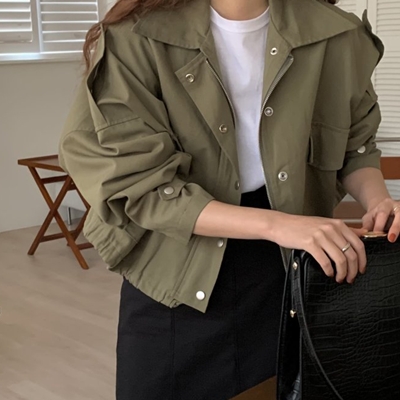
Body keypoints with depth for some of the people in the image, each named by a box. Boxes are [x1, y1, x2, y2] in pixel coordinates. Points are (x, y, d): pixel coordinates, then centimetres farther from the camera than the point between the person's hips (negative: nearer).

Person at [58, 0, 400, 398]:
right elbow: (138, 185, -18)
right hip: (176, 285, -2)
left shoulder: (335, 33, -6)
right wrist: (275, 223, -28)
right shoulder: (136, 38, -15)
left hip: (290, 275, 3)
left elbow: (355, 144, 9)